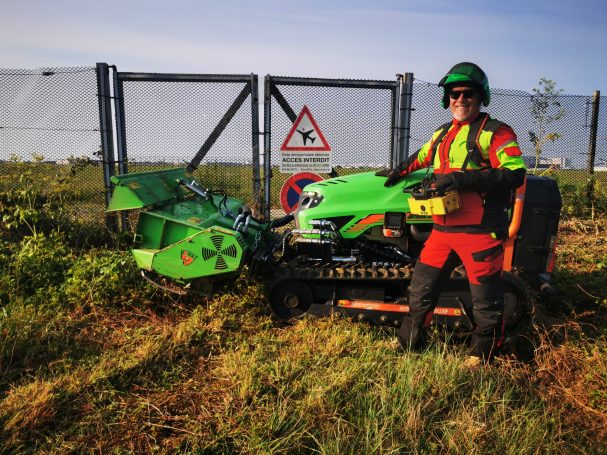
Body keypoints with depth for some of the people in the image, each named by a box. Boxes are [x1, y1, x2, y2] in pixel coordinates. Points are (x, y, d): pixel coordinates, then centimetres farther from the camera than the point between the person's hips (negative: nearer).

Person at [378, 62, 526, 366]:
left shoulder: (494, 132, -6)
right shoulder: (443, 134, 17)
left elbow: (515, 173, -18)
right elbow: (422, 156, 38)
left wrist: (465, 179, -25)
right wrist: (401, 171, 38)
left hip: (480, 231, -6)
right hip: (442, 229, 7)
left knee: (486, 298, 6)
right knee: (421, 287, 13)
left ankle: (482, 357, 27)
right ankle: (408, 343, 30)